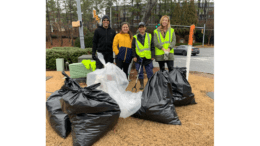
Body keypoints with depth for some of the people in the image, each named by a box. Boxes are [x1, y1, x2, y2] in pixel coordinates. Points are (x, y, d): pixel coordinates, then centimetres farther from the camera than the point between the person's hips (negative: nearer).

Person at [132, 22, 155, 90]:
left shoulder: (149, 36, 9)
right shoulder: (135, 37, 7)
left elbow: (152, 47, 8)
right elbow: (133, 47, 6)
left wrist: (153, 56, 1)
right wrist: (134, 56, -3)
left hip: (148, 57, 0)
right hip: (139, 57, 0)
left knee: (150, 72, 3)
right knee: (140, 72, 4)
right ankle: (141, 85, 18)